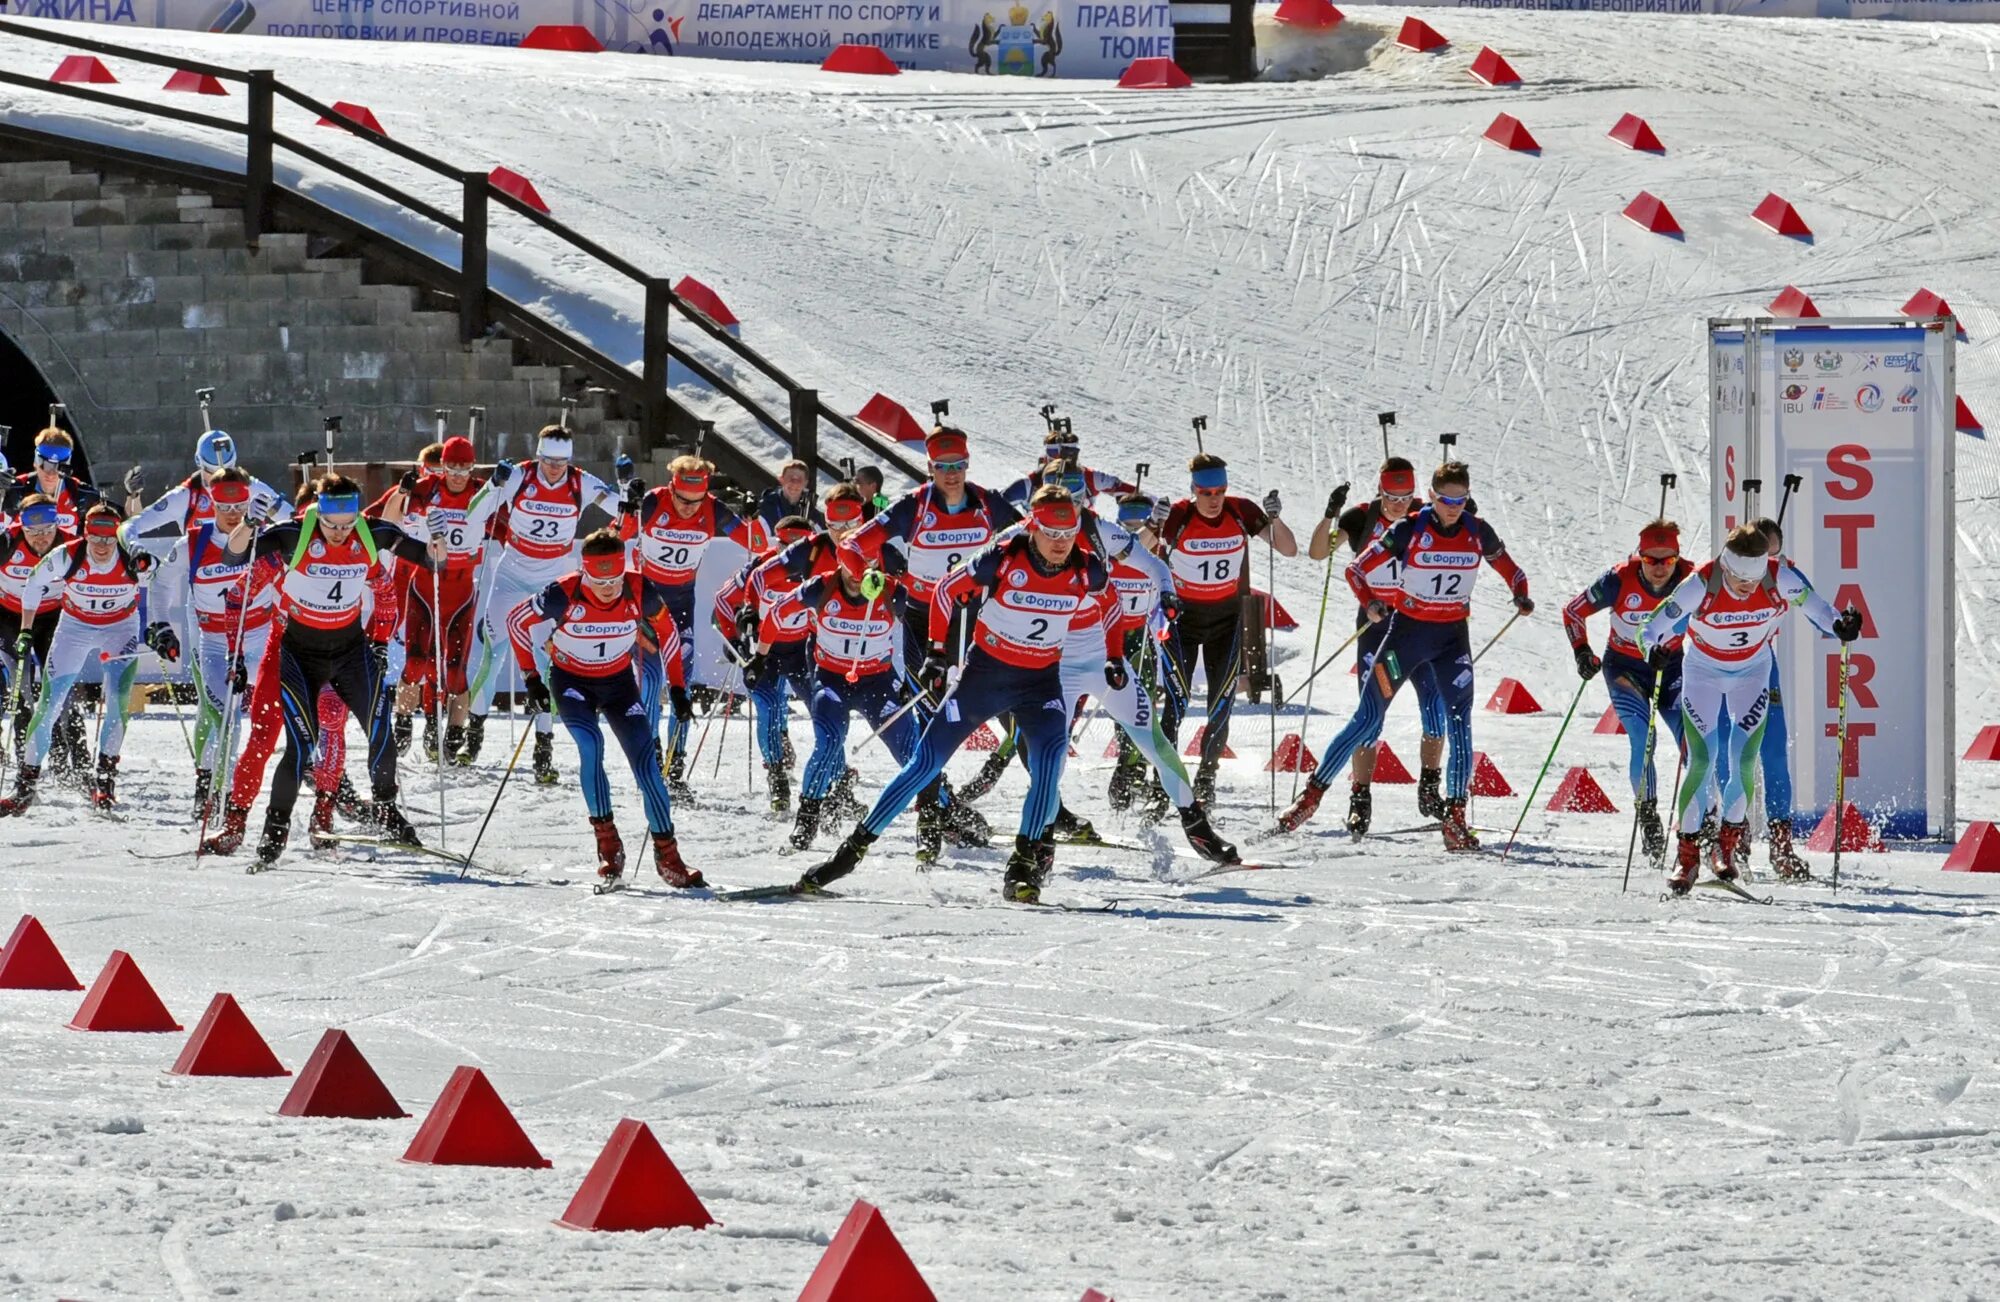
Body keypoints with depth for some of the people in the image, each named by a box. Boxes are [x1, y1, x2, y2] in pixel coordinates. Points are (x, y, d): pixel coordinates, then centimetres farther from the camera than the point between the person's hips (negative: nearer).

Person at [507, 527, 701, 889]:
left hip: (619, 681, 2)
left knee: (645, 761, -8)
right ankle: (607, 842, -18)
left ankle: (667, 855, -1)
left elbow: (667, 631, -1)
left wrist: (677, 685, 0)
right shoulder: (564, 595, -27)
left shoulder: (640, 593, -22)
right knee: (591, 745, -27)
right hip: (571, 681, -2)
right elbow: (518, 621, -10)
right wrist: (531, 679, -11)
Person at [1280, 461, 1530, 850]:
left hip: (1453, 637, 2)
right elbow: (1358, 569, -7)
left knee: (1459, 724, -9)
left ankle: (1454, 818, -5)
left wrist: (1521, 596, -7)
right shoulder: (1409, 531, -12)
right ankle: (1312, 794, 7)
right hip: (1407, 631, -2)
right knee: (1367, 720, -3)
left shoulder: (1478, 533, -3)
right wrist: (1371, 603, -25)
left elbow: (1507, 567, 13)